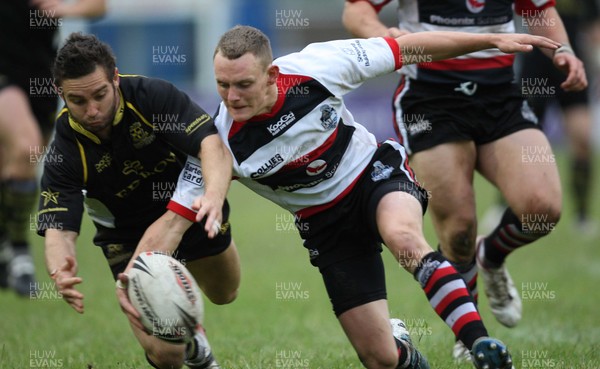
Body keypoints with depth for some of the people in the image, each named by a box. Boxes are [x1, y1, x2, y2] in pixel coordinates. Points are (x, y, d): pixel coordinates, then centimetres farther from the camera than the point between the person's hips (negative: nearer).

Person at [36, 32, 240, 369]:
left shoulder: (154, 95, -30)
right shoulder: (65, 152, -28)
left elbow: (212, 145, -38)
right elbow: (58, 230, -31)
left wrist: (214, 196, -60)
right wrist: (61, 272, -55)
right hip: (129, 236, -1)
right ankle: (191, 342, 27)